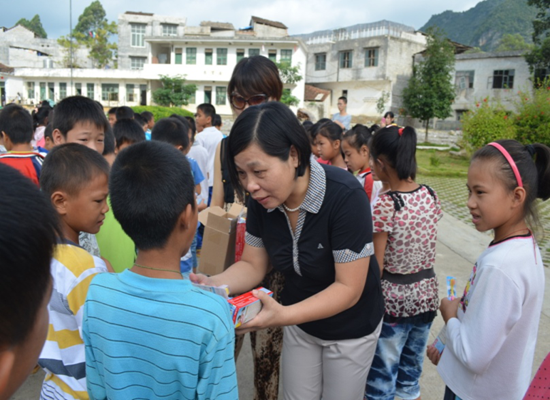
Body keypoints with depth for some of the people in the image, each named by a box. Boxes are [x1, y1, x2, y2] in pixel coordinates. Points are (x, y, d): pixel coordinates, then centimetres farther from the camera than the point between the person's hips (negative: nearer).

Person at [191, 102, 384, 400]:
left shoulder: (345, 196, -32)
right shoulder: (262, 199, -15)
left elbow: (348, 288, -29)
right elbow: (252, 265, -7)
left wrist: (283, 316, -42)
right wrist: (213, 284, -27)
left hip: (350, 327, -4)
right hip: (299, 320, 4)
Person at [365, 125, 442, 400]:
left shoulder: (384, 205, -22)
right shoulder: (431, 197, -3)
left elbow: (375, 267, -17)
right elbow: (423, 245, 7)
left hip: (393, 299, -6)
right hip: (426, 294, 6)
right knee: (411, 373, 24)